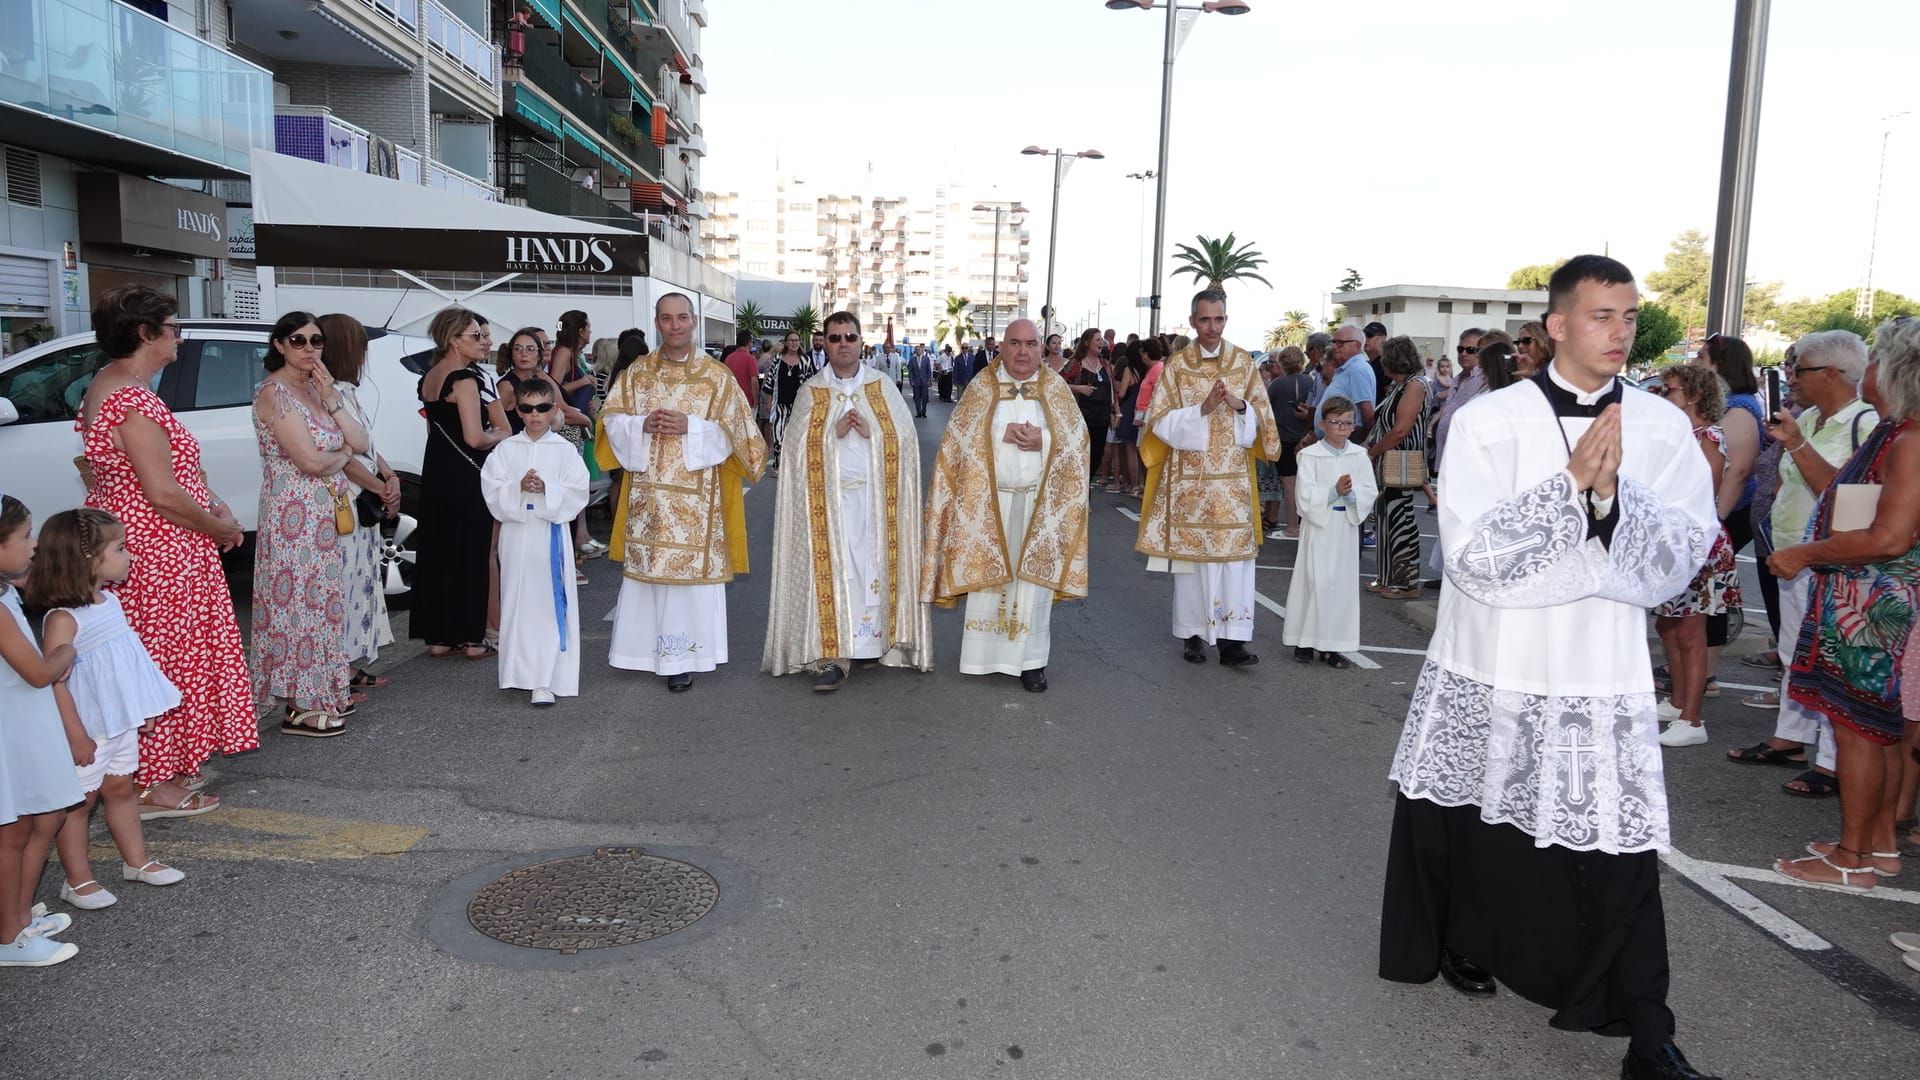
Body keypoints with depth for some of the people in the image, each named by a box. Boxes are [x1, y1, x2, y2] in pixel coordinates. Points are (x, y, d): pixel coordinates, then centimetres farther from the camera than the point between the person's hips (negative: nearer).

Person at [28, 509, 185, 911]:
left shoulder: (111, 601, 3)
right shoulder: (63, 618, -23)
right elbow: (54, 681, -24)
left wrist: (143, 710, 19)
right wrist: (76, 736, -23)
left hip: (122, 723, 8)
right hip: (87, 730, -8)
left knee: (121, 788, 19)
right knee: (80, 799, 6)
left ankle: (136, 861, 32)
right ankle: (78, 880, 19)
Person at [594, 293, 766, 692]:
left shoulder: (717, 375, 0)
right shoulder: (636, 372, 9)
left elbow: (733, 431, -3)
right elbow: (612, 419, 8)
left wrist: (689, 427, -16)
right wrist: (642, 425, -12)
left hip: (694, 493, -3)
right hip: (647, 492, 3)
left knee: (689, 568, -3)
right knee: (644, 566, 5)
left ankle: (682, 658, 4)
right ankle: (646, 647, 16)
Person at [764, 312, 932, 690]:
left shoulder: (883, 387, 7)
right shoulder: (811, 391, 6)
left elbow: (905, 438, 2)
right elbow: (798, 444, 0)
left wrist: (871, 431, -14)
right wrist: (834, 431, -14)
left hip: (876, 496, 1)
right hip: (829, 498, -1)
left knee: (873, 564, 2)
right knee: (833, 569, -6)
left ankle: (870, 642, 12)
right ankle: (832, 654, -6)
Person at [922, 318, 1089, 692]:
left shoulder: (1056, 388, 4)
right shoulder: (982, 387, 2)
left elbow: (1077, 440, 2)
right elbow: (959, 438, -4)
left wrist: (1043, 440, -16)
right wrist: (1002, 433, -15)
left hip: (1038, 503, 0)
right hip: (990, 501, 0)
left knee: (1034, 580, 0)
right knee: (987, 576, 3)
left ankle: (1031, 660, 8)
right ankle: (986, 654, 15)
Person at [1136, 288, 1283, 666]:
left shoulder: (1244, 363, 6)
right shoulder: (1176, 365, 1)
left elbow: (1261, 418, 7)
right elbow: (1161, 422, -5)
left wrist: (1239, 406, -14)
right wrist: (1202, 409, -18)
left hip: (1233, 479, 1)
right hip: (1189, 477, -1)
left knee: (1236, 556, -5)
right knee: (1190, 552, 2)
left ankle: (1232, 639, -4)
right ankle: (1193, 633, 13)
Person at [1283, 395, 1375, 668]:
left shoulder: (1359, 456, 5)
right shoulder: (1310, 455, -5)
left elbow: (1370, 492, 0)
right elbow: (1305, 495, -12)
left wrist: (1351, 493, -19)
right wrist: (1334, 492, -23)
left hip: (1347, 527, 3)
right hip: (1318, 526, -3)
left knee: (1343, 583, 5)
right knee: (1315, 582, -2)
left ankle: (1331, 645, 13)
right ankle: (1305, 641, 11)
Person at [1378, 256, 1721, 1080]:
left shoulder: (1663, 429, 0)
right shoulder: (1488, 421, -7)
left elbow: (1682, 557, -8)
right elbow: (1472, 552, -16)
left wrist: (1611, 494, -23)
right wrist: (1570, 482, -23)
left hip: (1601, 677, 0)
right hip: (1487, 669, 0)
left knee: (1615, 849, -2)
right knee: (1464, 821, 16)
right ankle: (1463, 941, 43)